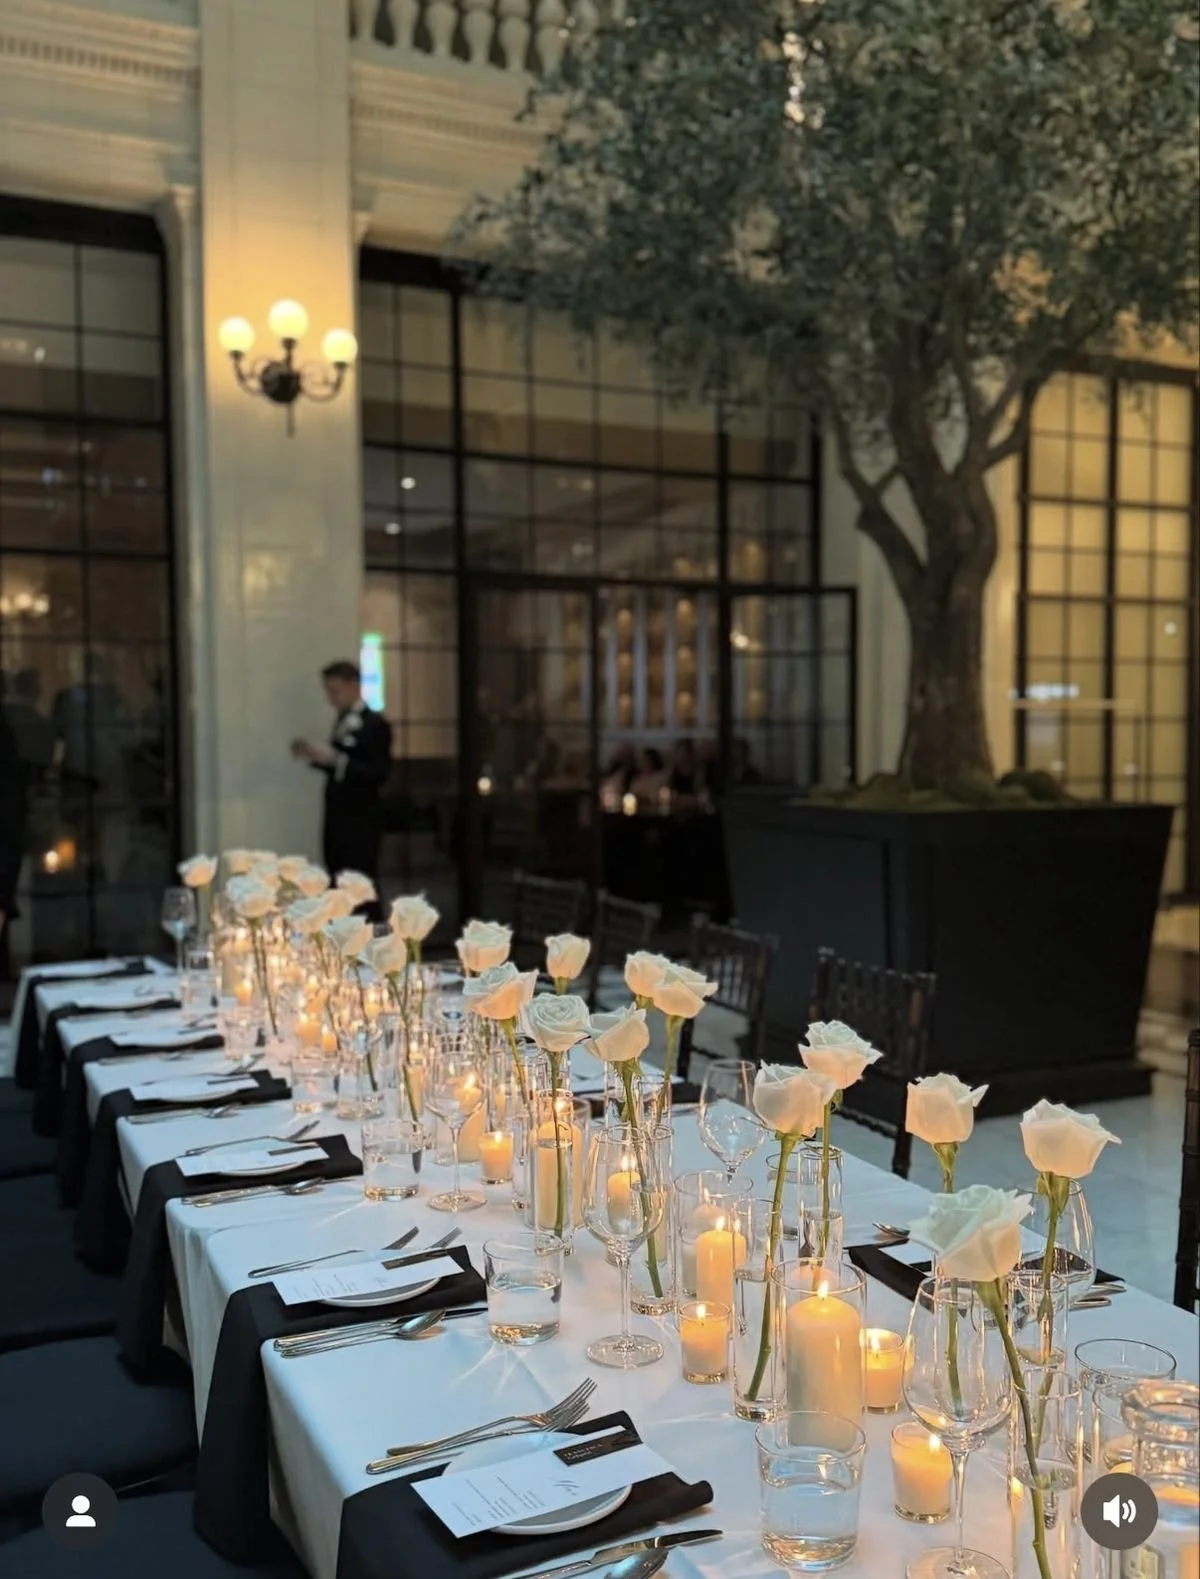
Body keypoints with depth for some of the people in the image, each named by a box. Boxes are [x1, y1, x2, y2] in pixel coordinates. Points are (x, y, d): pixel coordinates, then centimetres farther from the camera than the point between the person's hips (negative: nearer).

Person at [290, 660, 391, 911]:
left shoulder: (375, 724, -10)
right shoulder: (342, 721, 14)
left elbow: (378, 774, -18)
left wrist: (335, 759, -24)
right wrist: (314, 756, 3)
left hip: (360, 822, -8)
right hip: (337, 819, 8)